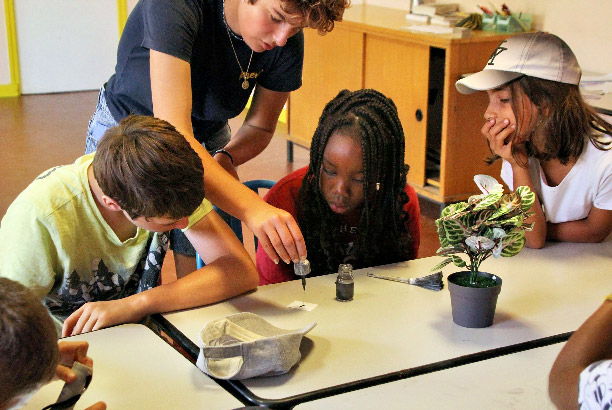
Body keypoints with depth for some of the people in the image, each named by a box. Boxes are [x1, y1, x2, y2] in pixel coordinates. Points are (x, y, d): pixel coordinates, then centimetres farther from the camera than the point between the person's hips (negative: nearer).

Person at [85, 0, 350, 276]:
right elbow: (172, 134, -44)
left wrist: (225, 157, -27)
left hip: (207, 141, 4)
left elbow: (260, 127, -4)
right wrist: (252, 208, -55)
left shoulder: (288, 41, -20)